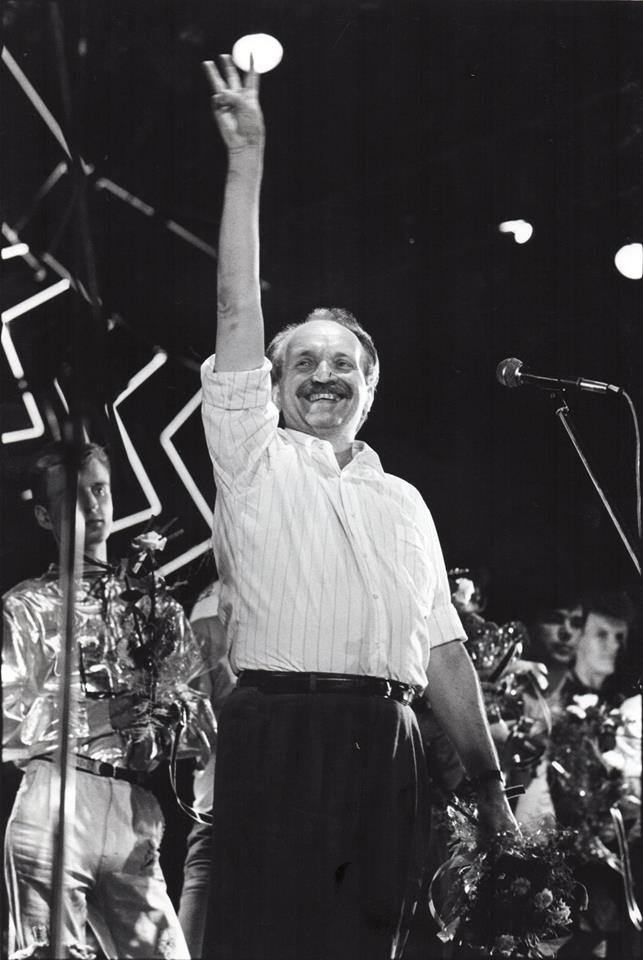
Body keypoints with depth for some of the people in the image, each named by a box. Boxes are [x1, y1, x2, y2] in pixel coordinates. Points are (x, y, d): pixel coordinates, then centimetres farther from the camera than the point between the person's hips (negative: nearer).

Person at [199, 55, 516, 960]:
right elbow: (238, 310, 1)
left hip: (386, 745, 4)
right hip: (277, 736, -4)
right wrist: (247, 159, -4)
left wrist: (492, 787, 14)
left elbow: (443, 650, 20)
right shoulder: (255, 463, 11)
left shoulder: (403, 503, 24)